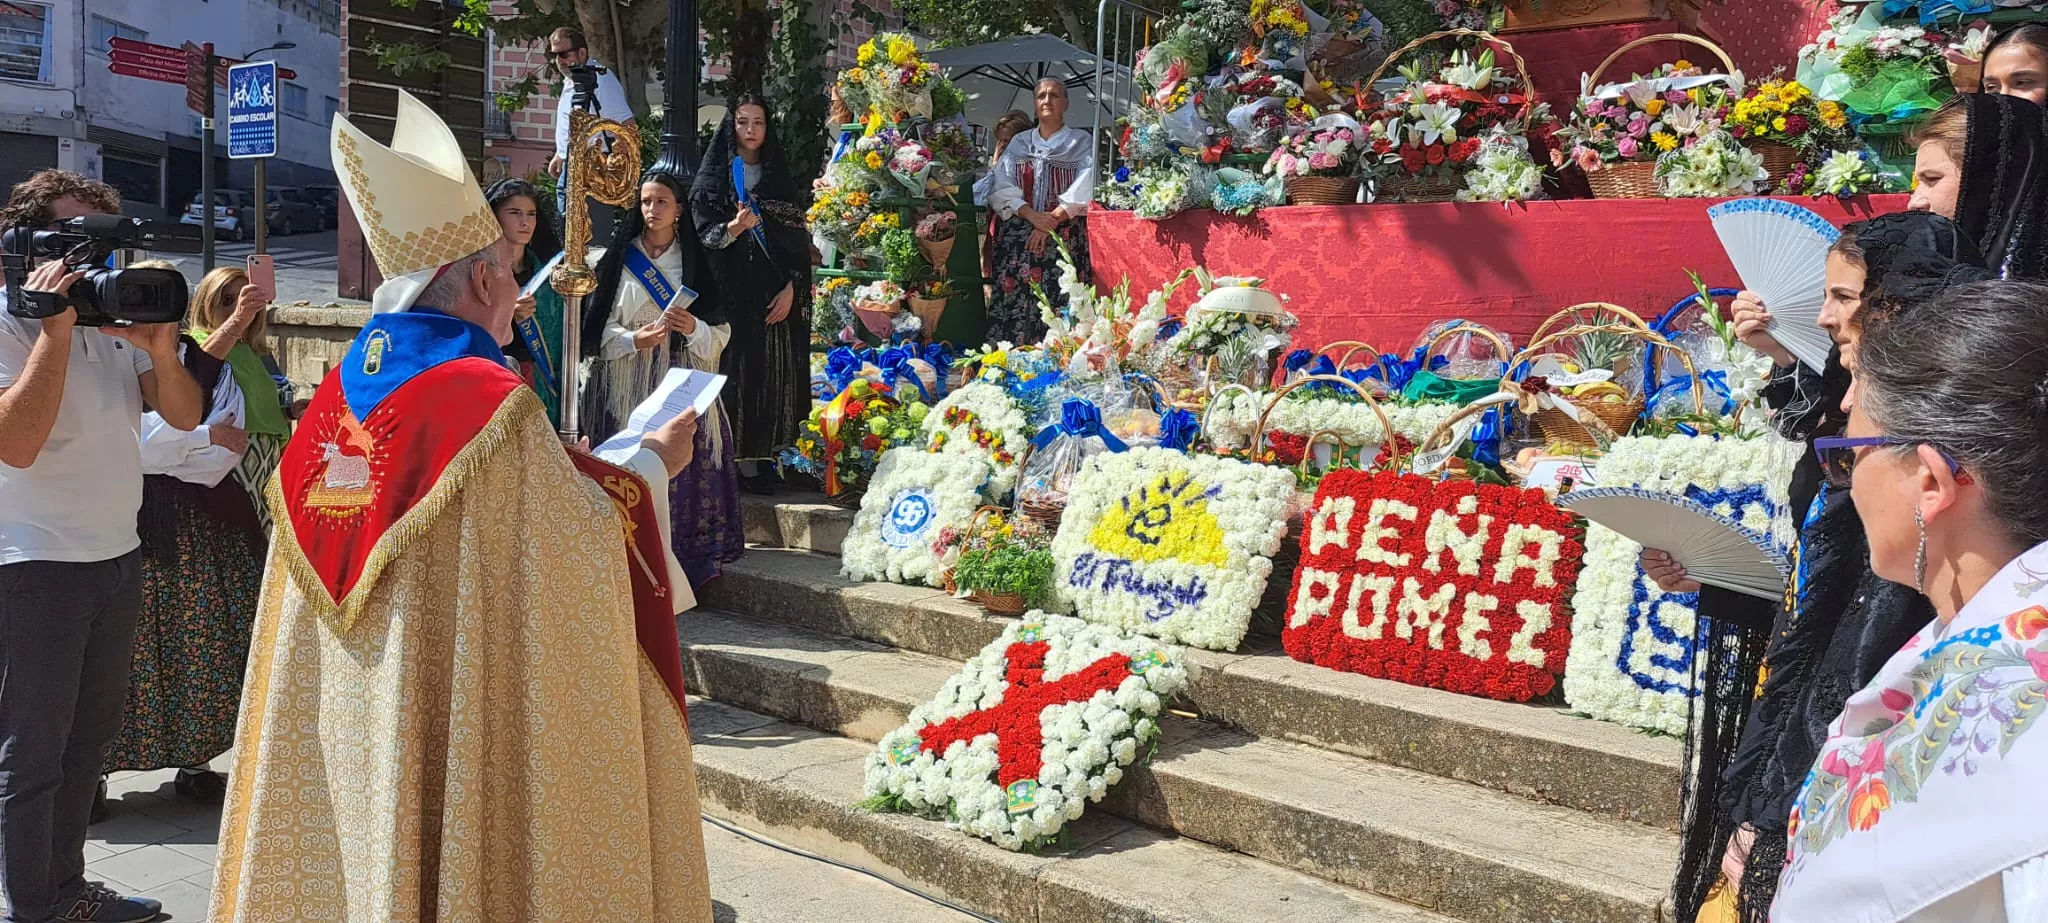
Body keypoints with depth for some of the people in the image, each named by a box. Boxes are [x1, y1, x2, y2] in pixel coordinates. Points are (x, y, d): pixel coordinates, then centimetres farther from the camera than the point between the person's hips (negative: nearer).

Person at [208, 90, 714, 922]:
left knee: (361, 850, 16)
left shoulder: (342, 392, 3)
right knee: (462, 848, 6)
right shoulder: (491, 402, -18)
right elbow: (587, 538, -12)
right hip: (465, 719, -7)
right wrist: (651, 464, 5)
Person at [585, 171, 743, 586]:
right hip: (630, 387, -1)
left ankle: (689, 562, -1)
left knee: (688, 468, -8)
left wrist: (694, 328, -11)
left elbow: (722, 332, 9)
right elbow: (598, 330, 4)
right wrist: (634, 340, -14)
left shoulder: (697, 262, 11)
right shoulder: (619, 260, 8)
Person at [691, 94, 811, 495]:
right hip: (729, 292, -3)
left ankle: (761, 455, 5)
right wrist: (734, 227, -25)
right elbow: (702, 234, -4)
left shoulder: (781, 179, 11)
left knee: (771, 370, 0)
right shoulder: (713, 178, 4)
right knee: (733, 368, -7)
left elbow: (799, 240, 8)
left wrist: (791, 288, -5)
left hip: (775, 296, 3)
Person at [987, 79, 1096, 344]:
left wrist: (1052, 222, -14)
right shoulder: (1019, 144, 18)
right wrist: (1032, 216, -12)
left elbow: (1083, 191, -2)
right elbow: (1001, 186, 4)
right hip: (1017, 239, 2)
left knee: (1057, 303, -12)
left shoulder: (1081, 143, 11)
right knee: (1014, 301, -7)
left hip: (1064, 239, -2)